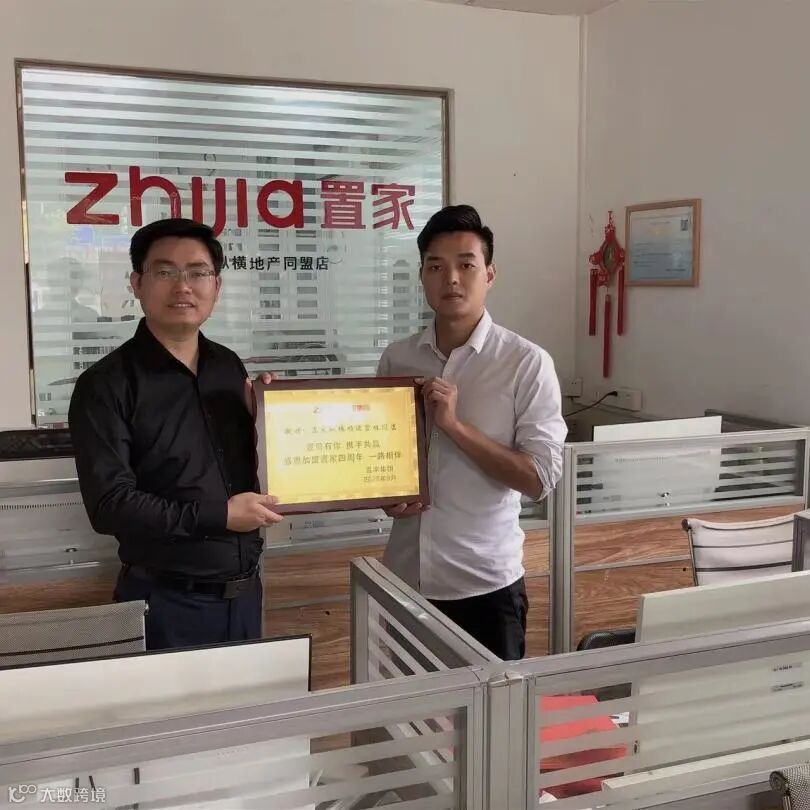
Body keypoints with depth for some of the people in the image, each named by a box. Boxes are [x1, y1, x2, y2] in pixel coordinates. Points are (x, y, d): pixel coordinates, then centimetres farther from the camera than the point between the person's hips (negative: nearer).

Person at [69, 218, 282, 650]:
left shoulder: (229, 367, 6)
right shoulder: (106, 385, -12)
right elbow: (109, 504, -19)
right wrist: (218, 515, -20)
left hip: (245, 591, 6)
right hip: (168, 602, -6)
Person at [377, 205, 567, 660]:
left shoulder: (527, 362, -9)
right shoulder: (396, 359, 2)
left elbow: (541, 479, -13)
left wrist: (455, 425, -19)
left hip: (486, 582, -3)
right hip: (406, 576, 4)